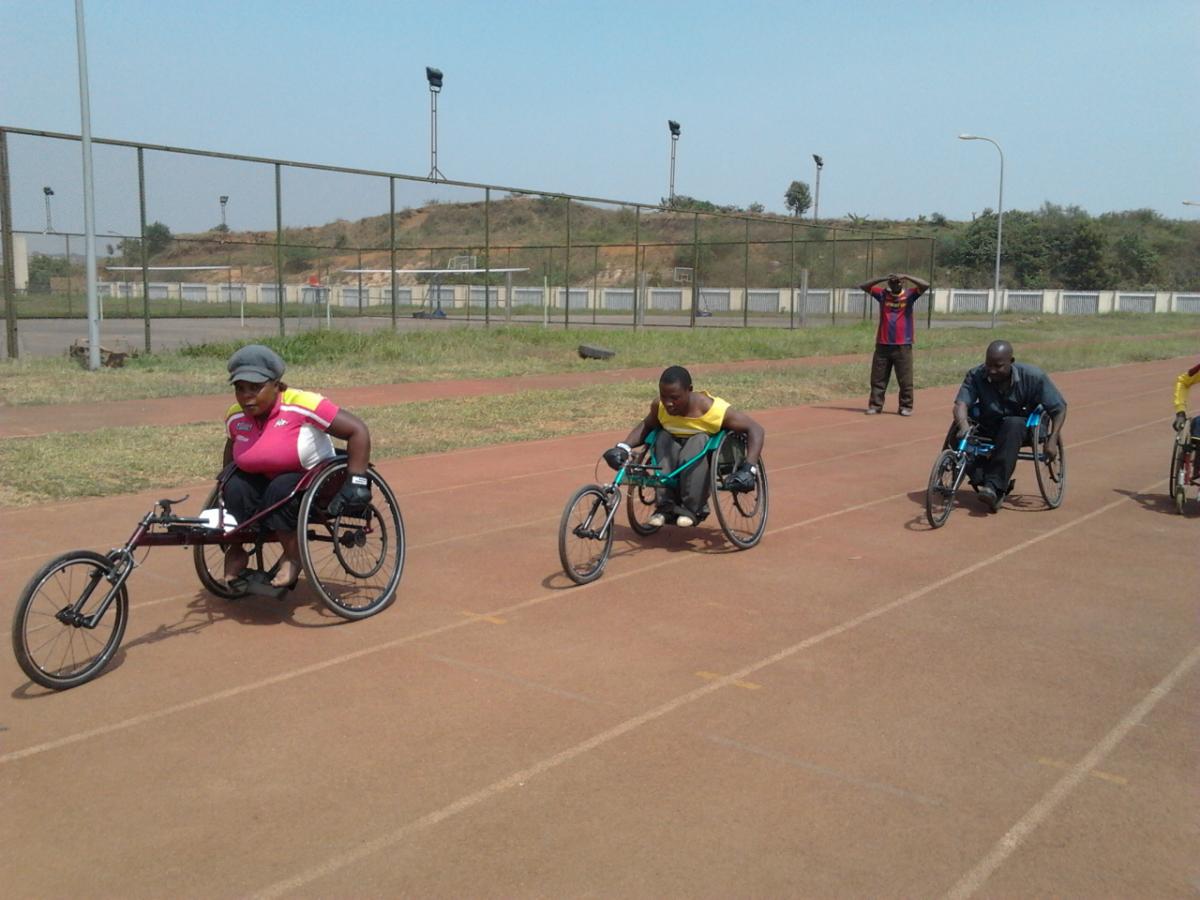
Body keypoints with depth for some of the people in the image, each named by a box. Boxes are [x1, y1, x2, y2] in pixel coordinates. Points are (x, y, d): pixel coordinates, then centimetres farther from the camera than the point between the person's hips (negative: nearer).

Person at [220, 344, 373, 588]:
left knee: (281, 490, -36)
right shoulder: (235, 417, -3)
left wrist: (355, 482, -26)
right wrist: (226, 483, 17)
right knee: (235, 488, -26)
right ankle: (236, 550, -5)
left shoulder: (302, 405, -22)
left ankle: (293, 556, -15)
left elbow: (358, 430, -22)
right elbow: (232, 445, 23)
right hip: (264, 482, 5)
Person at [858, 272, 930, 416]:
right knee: (878, 378, 4)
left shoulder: (909, 294, 3)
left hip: (903, 346, -2)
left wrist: (906, 277, -13)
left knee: (905, 379, 1)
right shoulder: (882, 294, 8)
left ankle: (906, 407, 8)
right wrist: (882, 278, -7)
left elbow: (926, 285, -10)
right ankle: (875, 406, 9)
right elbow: (862, 286, 3)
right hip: (882, 345, 2)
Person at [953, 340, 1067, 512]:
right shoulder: (976, 376, -12)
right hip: (988, 430, 2)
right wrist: (964, 426, -47)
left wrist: (1052, 439, -21)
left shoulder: (1033, 377, -15)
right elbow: (960, 404, -25)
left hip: (1023, 427, -2)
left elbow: (1059, 408, -9)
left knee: (1013, 425, -38)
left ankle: (995, 485, -40)